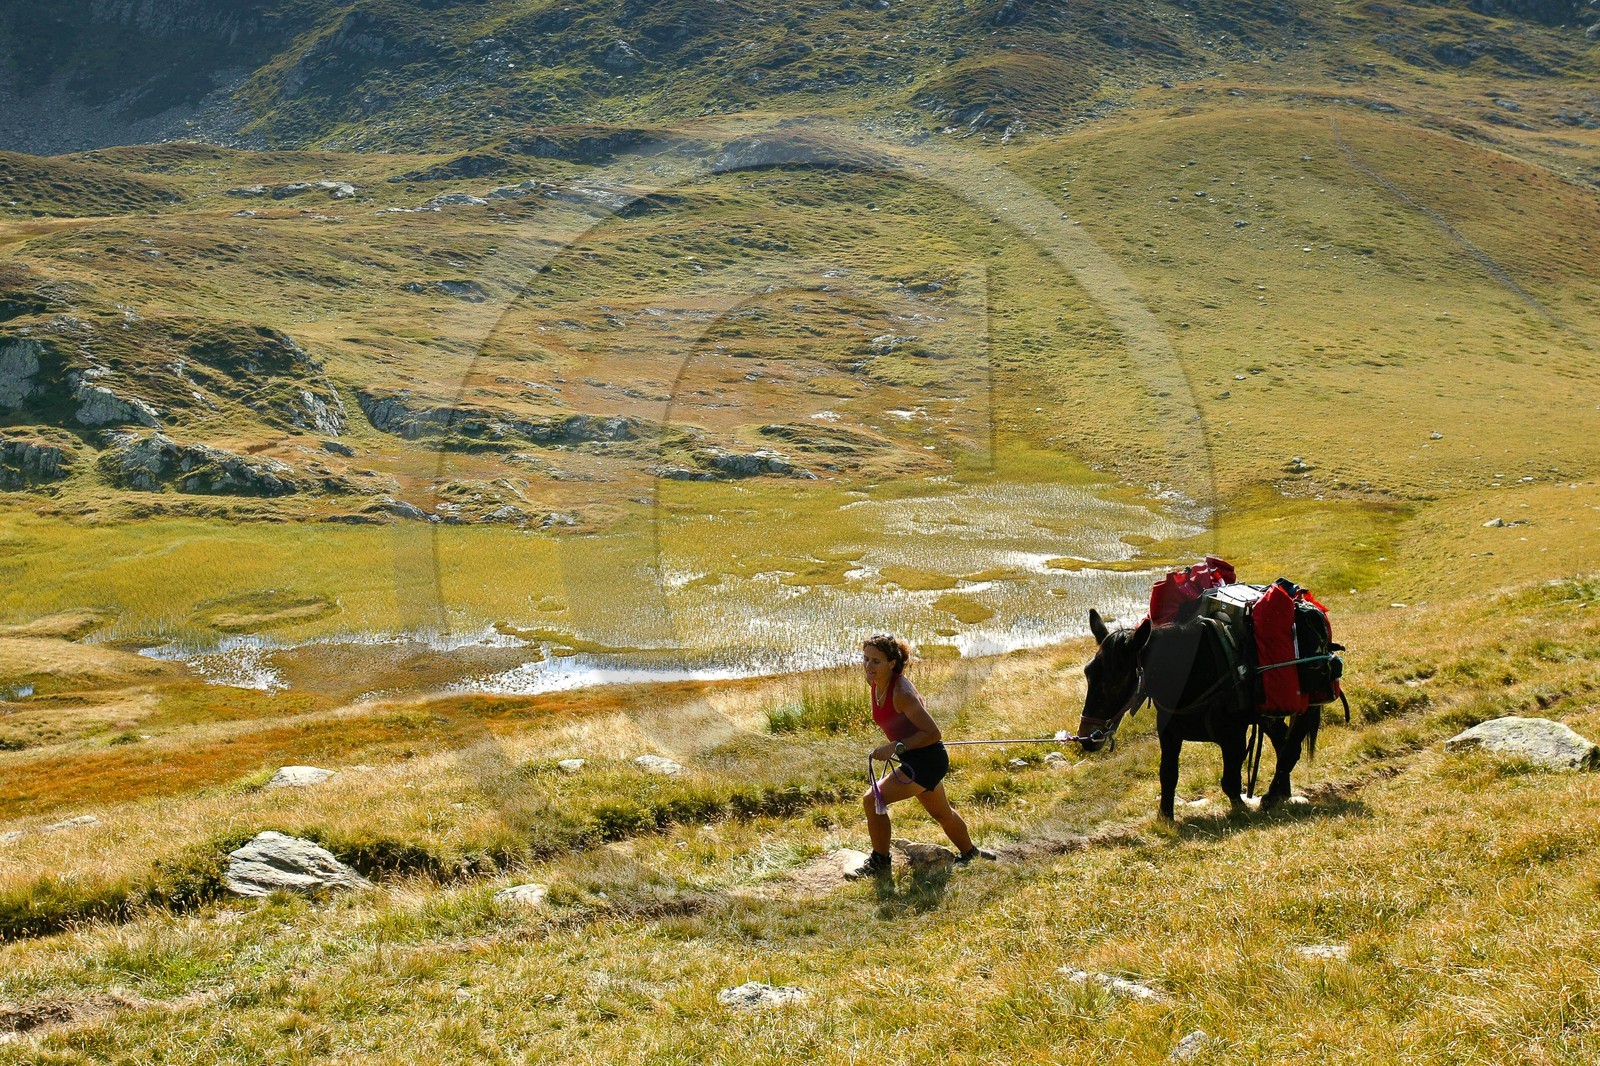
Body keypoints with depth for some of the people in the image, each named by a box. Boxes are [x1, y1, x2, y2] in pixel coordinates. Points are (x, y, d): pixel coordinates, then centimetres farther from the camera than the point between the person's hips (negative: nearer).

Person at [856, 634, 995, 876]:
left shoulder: (901, 692, -29)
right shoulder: (874, 682, -4)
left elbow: (933, 733, -26)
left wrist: (896, 746, -30)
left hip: (927, 759, -9)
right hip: (913, 758, 9)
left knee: (872, 800, -15)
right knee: (941, 813, 29)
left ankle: (880, 862, 3)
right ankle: (970, 853, 52)